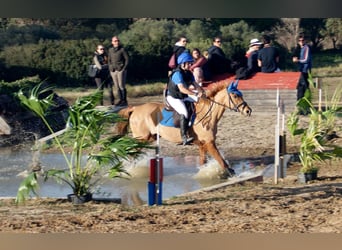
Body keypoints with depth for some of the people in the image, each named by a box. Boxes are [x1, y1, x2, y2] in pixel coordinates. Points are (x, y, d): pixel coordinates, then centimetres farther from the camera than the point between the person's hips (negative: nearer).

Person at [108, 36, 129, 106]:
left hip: (121, 70, -5)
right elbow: (109, 60, 19)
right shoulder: (110, 50, 11)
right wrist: (110, 68, 8)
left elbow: (127, 59, -3)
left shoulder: (122, 49, -3)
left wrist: (124, 68, -9)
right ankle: (121, 100, 11)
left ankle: (124, 100, -5)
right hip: (113, 71, 5)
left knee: (122, 86, -9)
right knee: (117, 87, 6)